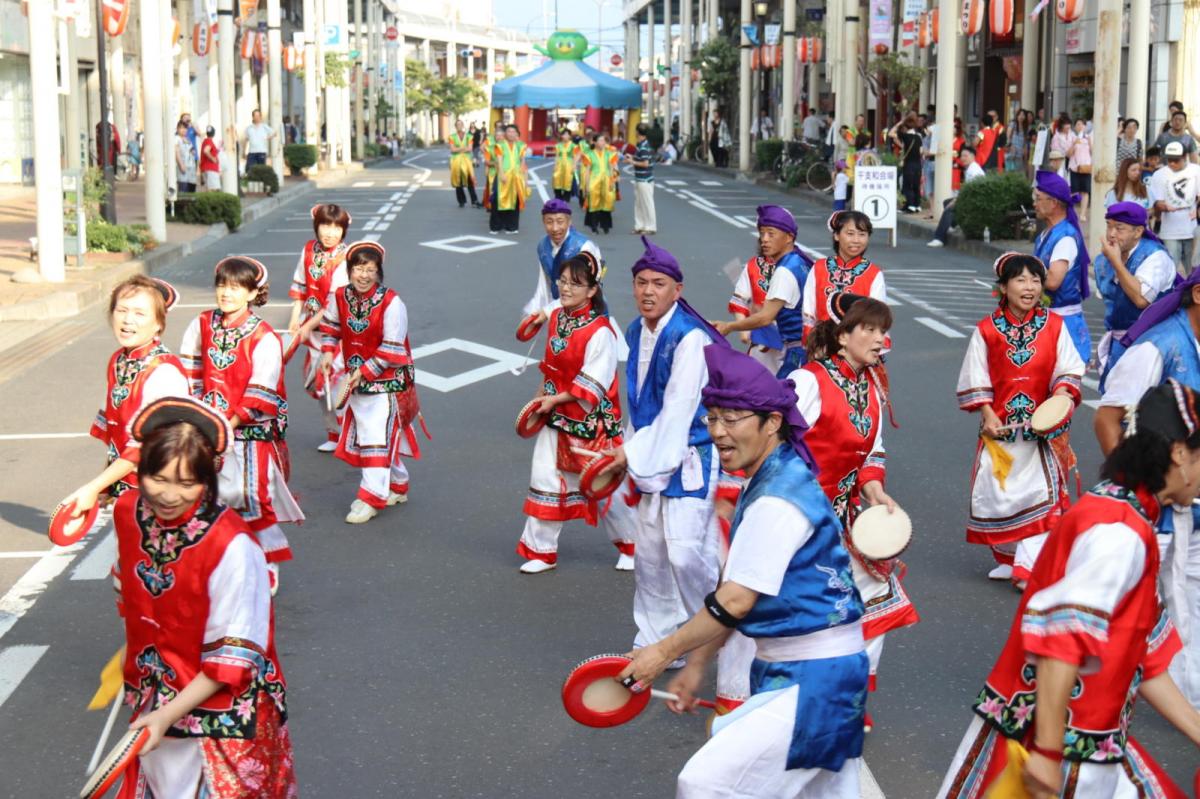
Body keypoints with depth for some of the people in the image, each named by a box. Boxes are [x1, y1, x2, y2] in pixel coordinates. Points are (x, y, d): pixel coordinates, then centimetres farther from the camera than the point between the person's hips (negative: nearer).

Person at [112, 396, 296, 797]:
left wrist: (171, 714, -23)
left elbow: (234, 655, -23)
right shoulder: (127, 512, -9)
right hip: (151, 701, 6)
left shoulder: (232, 546, -29)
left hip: (220, 715, -6)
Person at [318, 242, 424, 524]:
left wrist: (365, 371, -19)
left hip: (387, 381, -7)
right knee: (365, 434, 15)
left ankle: (371, 498, -4)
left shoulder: (391, 303, -19)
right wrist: (328, 352, 1)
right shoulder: (340, 297, -3)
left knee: (378, 437, -9)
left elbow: (391, 350, -18)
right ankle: (398, 487, 31)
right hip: (356, 380, 7)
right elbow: (330, 326, 16)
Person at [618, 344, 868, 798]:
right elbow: (731, 594, 16)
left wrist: (665, 652, -10)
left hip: (810, 679, -10)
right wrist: (695, 666, 17)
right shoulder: (769, 484, 12)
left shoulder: (776, 500, -20)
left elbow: (734, 603, -20)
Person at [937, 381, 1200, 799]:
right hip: (1051, 749, -10)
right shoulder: (1120, 534, -19)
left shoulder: (1120, 519, 13)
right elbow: (1062, 640, -28)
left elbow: (1142, 657, 15)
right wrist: (1049, 753, -28)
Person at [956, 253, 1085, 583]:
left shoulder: (1054, 326, 0)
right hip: (1000, 426, 1)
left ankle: (1030, 565, -8)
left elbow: (1069, 369, 0)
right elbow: (975, 380, 1)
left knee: (1042, 492, -9)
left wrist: (1063, 393, -20)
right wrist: (988, 415, -7)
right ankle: (1008, 559, 26)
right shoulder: (987, 330, -1)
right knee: (998, 493, 8)